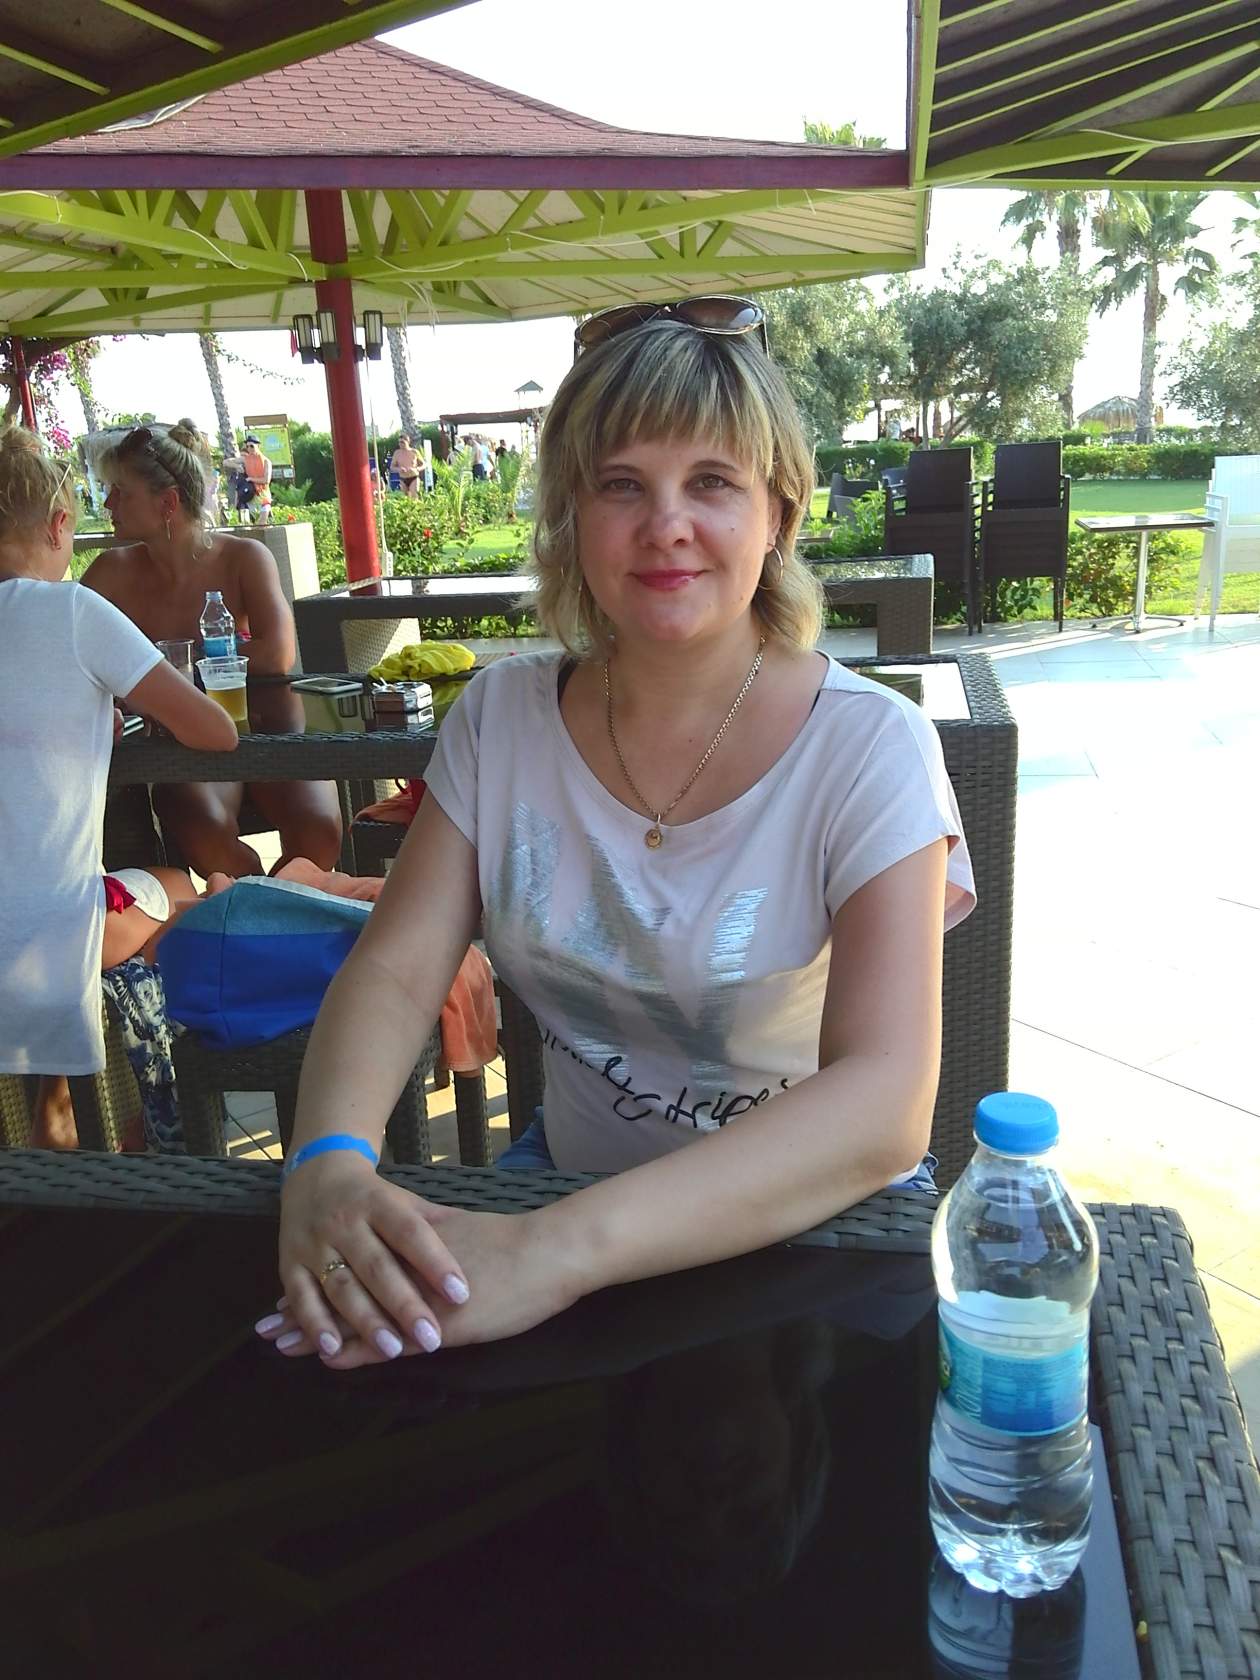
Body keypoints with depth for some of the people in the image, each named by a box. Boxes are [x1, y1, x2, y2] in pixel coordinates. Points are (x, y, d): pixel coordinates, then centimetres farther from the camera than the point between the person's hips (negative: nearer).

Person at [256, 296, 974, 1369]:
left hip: (813, 1225, -2)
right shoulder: (503, 716, -1)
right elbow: (395, 969, -6)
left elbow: (883, 1105, -25)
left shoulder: (870, 748, -15)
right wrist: (329, 1161, -28)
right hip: (569, 1177, 3)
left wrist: (559, 1252, -37)